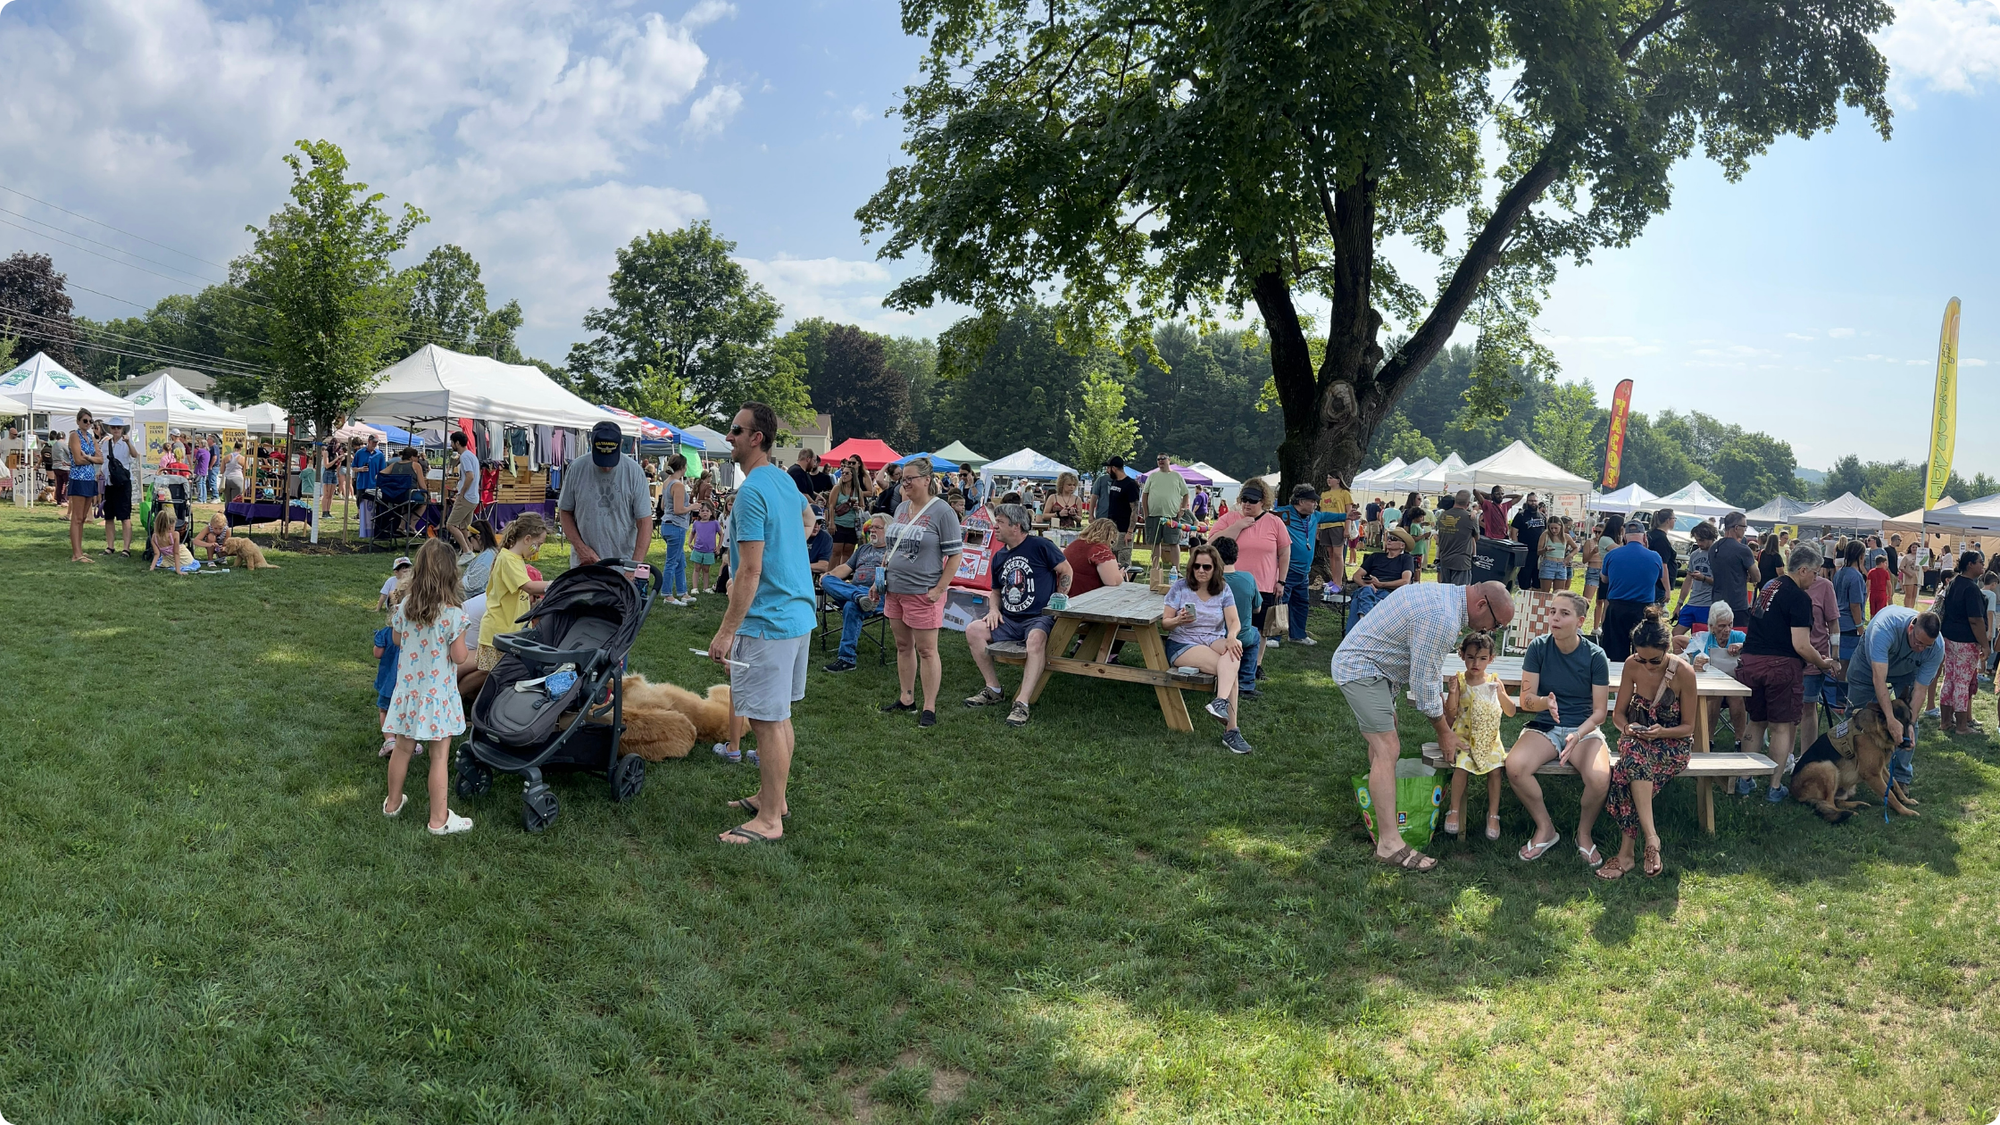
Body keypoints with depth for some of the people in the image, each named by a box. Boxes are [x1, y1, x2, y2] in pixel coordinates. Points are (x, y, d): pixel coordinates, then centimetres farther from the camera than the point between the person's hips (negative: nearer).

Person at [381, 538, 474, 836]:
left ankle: (393, 803, 37)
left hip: (407, 690, 5)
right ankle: (438, 820, 11)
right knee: (439, 756, 3)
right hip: (438, 696, -5)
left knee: (402, 748, 20)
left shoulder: (405, 605, -4)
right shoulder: (453, 614, -20)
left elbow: (397, 639, 11)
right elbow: (459, 657, -15)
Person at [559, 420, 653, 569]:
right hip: (584, 562, 1)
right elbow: (565, 511, 7)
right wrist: (581, 548, -7)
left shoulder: (633, 471, -6)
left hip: (624, 563, -1)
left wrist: (636, 564, -16)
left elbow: (644, 521, -6)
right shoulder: (576, 469, -2)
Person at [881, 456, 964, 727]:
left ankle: (929, 707, 7)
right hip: (895, 590, 7)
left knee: (926, 650, -1)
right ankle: (906, 698, 27)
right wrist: (884, 578, 13)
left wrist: (939, 589, -16)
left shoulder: (942, 512, -10)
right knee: (903, 646, 15)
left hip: (923, 593, -7)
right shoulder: (901, 508, 11)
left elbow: (955, 555, -11)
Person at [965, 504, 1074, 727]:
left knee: (1036, 638, -39)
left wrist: (1058, 602, -5)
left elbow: (1066, 571, 0)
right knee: (973, 630, -15)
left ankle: (1022, 703, -38)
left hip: (1039, 617, -6)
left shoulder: (1040, 546, -5)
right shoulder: (999, 556, 14)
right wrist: (994, 609, 4)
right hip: (1008, 620, 6)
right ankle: (994, 690, -3)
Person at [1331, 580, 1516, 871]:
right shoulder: (1442, 620, -25)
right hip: (1361, 669, -11)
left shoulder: (1445, 594, 8)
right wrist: (1444, 732, -4)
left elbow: (1429, 668, 19)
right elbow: (1423, 682, -18)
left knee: (1384, 742, 18)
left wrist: (1445, 714, 21)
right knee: (1387, 749, -14)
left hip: (1355, 660, 11)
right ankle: (1389, 844, -15)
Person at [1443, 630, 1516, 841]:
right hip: (1463, 736, -2)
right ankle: (1455, 811, -6)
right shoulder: (1459, 681, -2)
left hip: (1488, 739, 2)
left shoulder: (1494, 682, 4)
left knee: (1495, 768, -22)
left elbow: (1511, 712, 3)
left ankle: (1493, 814, -4)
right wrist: (1452, 693, -21)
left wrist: (1501, 694, -15)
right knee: (1461, 766, -25)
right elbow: (1450, 715, -4)